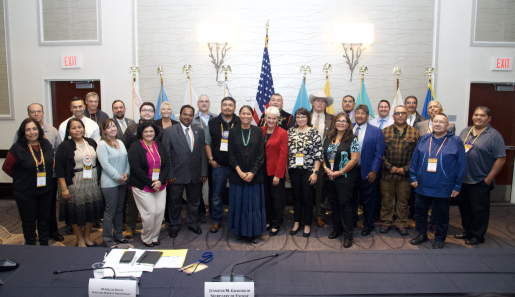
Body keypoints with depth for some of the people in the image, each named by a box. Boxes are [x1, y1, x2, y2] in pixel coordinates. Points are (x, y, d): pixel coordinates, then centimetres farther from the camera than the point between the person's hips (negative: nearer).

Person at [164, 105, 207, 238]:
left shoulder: (199, 131, 7)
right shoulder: (169, 131, -3)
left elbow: (203, 153, 7)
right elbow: (166, 154, -5)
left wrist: (204, 172, 2)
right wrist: (169, 174, -9)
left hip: (195, 174, 3)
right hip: (177, 174, -3)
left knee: (194, 201, 16)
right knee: (175, 202, 12)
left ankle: (193, 223, 35)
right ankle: (174, 225, 30)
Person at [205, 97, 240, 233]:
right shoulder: (213, 122, 6)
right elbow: (207, 143, 11)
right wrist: (211, 159, 2)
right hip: (219, 165, 2)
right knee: (217, 195, 9)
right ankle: (216, 221, 23)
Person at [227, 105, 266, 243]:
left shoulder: (258, 131, 2)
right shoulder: (233, 131, 1)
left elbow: (261, 154, -1)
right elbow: (231, 154, -1)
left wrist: (252, 172, -11)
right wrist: (240, 172, -10)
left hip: (254, 174, 0)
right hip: (237, 174, 0)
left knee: (254, 203, 3)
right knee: (239, 203, 6)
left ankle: (253, 233, 15)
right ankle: (241, 230, 21)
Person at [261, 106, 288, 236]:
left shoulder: (282, 133, -7)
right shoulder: (261, 131, 5)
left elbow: (283, 155, -10)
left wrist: (277, 174, -13)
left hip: (276, 171, -4)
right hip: (263, 170, 4)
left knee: (277, 198, 5)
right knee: (266, 197, 12)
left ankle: (276, 224, 19)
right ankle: (268, 220, 29)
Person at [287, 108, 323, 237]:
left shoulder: (314, 132, -5)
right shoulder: (290, 131, 5)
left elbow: (318, 154, -7)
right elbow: (286, 151, 9)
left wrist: (315, 172, -12)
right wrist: (285, 168, 6)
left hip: (308, 170, -3)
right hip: (294, 169, 3)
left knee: (307, 197, 5)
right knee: (296, 196, 12)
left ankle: (307, 224, 20)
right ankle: (296, 222, 26)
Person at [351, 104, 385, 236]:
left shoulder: (376, 131, -3)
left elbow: (379, 154, -5)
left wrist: (374, 171, -11)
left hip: (367, 172, -3)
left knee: (368, 200, 9)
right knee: (351, 198, 14)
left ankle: (368, 225, 26)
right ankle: (351, 221, 33)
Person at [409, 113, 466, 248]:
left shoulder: (455, 141, -2)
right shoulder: (424, 139, 6)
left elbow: (461, 165, -3)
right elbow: (414, 159, 9)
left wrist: (457, 186, -5)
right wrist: (413, 177, 3)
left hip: (443, 188, -3)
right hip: (422, 186, 3)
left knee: (441, 215, 9)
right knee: (420, 211, 13)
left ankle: (439, 239, 25)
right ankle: (422, 234, 30)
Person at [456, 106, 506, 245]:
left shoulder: (494, 135, -8)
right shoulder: (465, 131, 9)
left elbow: (501, 159, -11)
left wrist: (489, 179, -13)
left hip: (480, 182, -5)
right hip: (463, 179, 6)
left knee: (479, 210, 5)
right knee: (464, 207, 15)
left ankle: (477, 235, 20)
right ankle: (467, 231, 31)